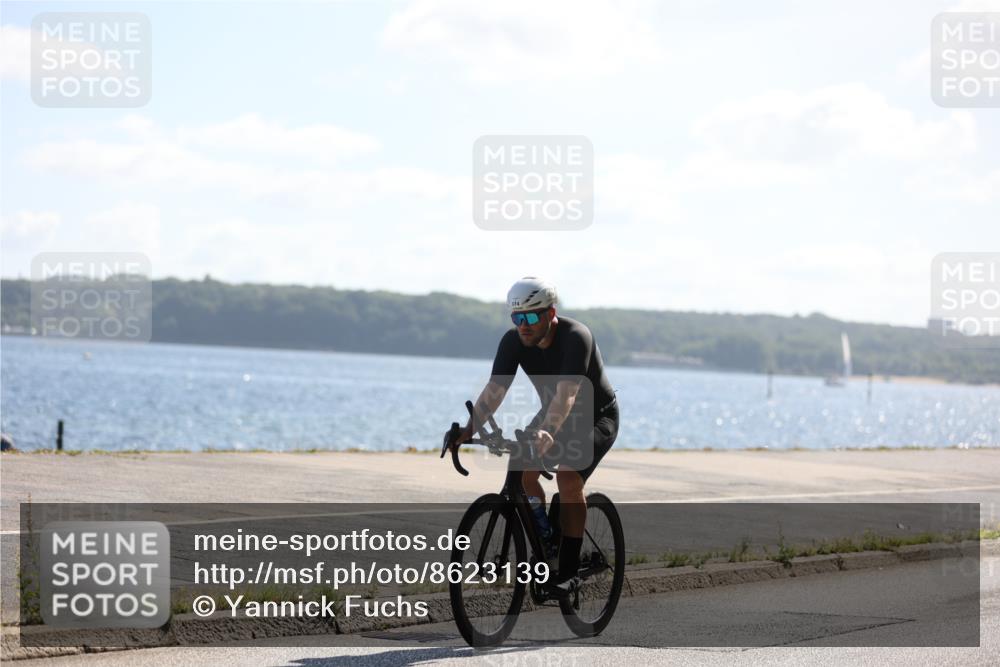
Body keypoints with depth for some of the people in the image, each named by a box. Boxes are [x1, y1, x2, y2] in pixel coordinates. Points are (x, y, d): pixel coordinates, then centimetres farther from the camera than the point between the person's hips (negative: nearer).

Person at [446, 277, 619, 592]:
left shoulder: (575, 338, -33)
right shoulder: (513, 341, -17)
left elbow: (567, 394, -45)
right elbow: (494, 389, -23)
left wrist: (547, 434, -61)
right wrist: (470, 428, -39)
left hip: (597, 417, -6)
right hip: (553, 416, 6)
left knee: (568, 477, -27)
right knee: (522, 471, -15)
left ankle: (569, 569, -18)